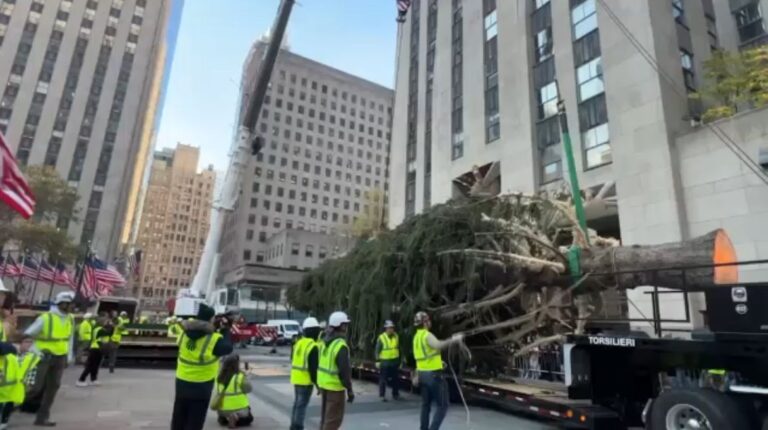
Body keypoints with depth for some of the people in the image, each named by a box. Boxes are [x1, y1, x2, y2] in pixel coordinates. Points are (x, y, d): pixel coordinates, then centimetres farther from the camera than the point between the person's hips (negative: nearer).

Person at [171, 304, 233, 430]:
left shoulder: (185, 333, -5)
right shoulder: (214, 339, -20)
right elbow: (228, 348, -4)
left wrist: (215, 329, 10)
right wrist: (225, 331, 6)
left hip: (182, 382, 5)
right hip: (201, 386, -5)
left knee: (179, 418, 20)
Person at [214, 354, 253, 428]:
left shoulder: (219, 376, -4)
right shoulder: (240, 377, -19)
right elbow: (248, 389, -8)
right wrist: (245, 378, 6)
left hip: (222, 410, 6)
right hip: (239, 409, -6)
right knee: (248, 419, 22)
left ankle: (224, 418, 6)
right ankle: (236, 419, -7)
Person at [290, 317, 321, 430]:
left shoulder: (298, 343, 8)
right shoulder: (313, 346, -19)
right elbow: (313, 367, -20)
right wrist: (316, 382, -12)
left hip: (296, 378, 9)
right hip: (306, 380, -8)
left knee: (297, 403, 18)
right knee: (302, 405, -2)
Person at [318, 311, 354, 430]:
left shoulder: (325, 342, 6)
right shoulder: (341, 345, -21)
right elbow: (344, 370, -22)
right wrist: (349, 389, -15)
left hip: (324, 384, 9)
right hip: (335, 386, -9)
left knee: (326, 415, 21)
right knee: (334, 418, 1)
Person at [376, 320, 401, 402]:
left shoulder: (396, 336, 4)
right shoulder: (381, 337, -10)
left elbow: (399, 348, 12)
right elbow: (377, 350, -7)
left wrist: (400, 360, 14)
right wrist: (377, 361, -11)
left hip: (394, 362, 4)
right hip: (384, 362, -4)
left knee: (394, 379, 13)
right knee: (383, 379, 1)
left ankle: (395, 394, 25)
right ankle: (382, 395, 10)